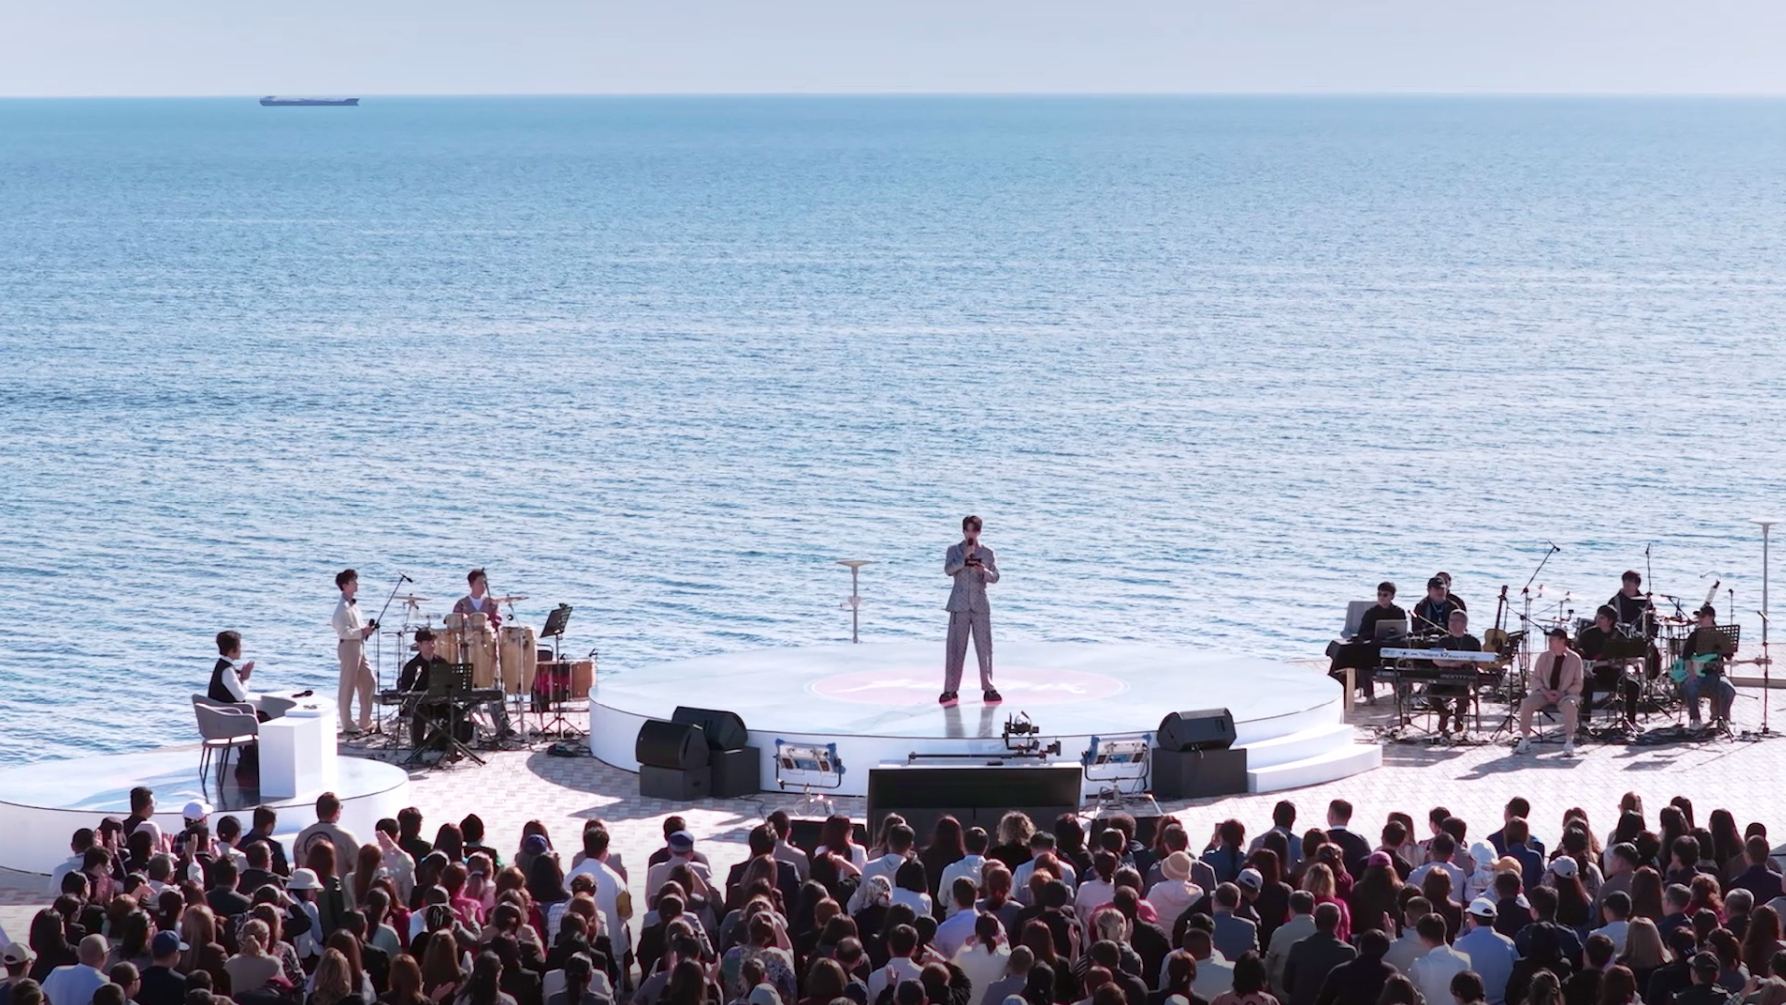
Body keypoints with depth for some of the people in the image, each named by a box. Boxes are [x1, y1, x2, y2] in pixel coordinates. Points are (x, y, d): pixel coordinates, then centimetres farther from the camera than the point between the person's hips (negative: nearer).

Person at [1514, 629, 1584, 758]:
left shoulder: (1575, 659, -5)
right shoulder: (1543, 656, 3)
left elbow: (1578, 685, -1)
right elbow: (1536, 678, 8)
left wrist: (1562, 694, -15)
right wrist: (1545, 692, -9)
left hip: (1566, 695, -3)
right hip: (1545, 693, 3)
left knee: (1570, 705, -38)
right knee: (1526, 702, -25)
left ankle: (1569, 742, -26)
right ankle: (1525, 741, -14)